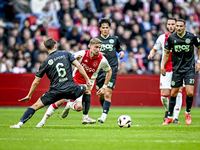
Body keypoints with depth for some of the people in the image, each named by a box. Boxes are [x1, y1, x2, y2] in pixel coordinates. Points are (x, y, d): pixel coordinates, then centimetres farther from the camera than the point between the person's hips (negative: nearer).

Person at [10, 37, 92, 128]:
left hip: (55, 92, -1)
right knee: (85, 88, 32)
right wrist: (87, 80, 6)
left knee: (36, 106, 8)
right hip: (70, 90, 1)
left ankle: (20, 123, -8)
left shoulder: (45, 63, 6)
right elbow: (78, 66, -2)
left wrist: (29, 95, 17)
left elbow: (36, 81, 7)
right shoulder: (66, 54, 7)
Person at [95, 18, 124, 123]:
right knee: (100, 95, 8)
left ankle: (104, 116, -21)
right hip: (100, 70, 2)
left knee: (107, 93, -16)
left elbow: (118, 48, 24)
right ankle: (105, 110, 33)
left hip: (112, 70, -2)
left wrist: (122, 52, 2)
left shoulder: (114, 39, 7)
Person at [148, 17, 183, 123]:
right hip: (166, 70, 1)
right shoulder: (162, 38, 6)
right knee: (164, 95, -3)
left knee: (178, 92, -15)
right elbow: (154, 49, 19)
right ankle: (167, 110, 28)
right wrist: (151, 54, -2)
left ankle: (175, 117, -10)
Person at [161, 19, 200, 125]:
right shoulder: (171, 38, -4)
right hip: (177, 69, 1)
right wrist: (163, 66, 4)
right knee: (173, 93, 4)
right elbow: (167, 53, 9)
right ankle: (169, 117, 16)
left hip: (189, 69, -1)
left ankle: (188, 112, 14)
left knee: (190, 93, -12)